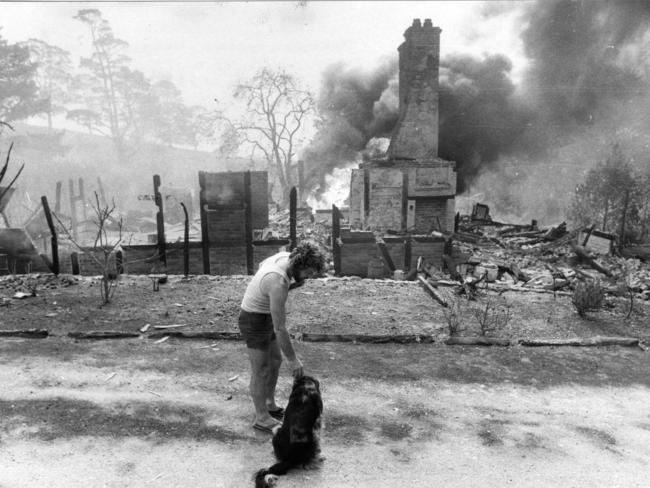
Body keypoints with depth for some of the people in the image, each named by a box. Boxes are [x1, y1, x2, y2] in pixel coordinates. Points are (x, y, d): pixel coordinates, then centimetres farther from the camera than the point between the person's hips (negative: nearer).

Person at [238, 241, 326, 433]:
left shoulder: (285, 256, -10)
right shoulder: (279, 284, -36)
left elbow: (262, 265, 14)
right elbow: (280, 329, -31)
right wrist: (293, 360, -20)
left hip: (264, 316, 9)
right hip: (255, 323, -9)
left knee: (275, 360, 20)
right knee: (261, 371, 6)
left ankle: (270, 405, 38)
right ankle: (262, 418, 25)